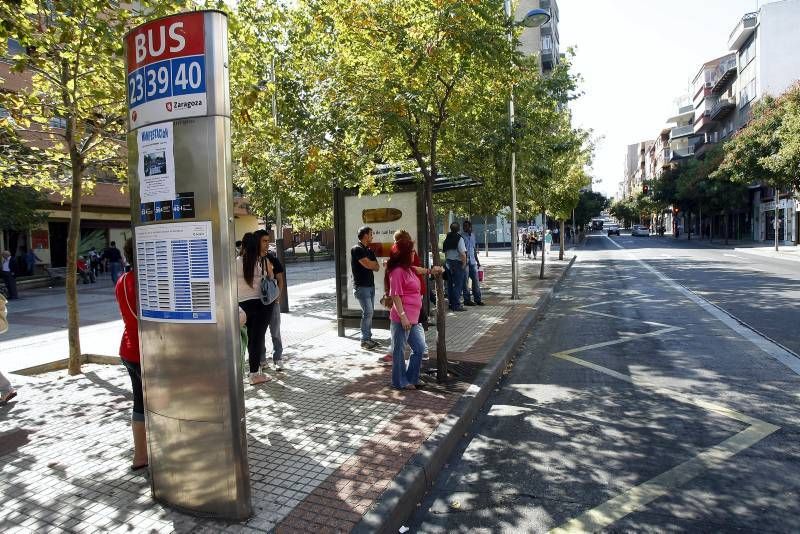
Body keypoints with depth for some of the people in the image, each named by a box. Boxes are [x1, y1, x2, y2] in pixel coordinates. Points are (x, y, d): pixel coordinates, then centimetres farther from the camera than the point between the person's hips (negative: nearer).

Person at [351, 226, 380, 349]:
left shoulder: (369, 250, 15)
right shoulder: (356, 249, -11)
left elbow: (377, 267, 9)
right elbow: (368, 264, -18)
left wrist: (371, 263, -9)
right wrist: (374, 262, 2)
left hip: (370, 285, 8)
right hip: (361, 286, -8)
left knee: (369, 312, 9)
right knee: (368, 312, -12)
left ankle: (368, 338, 16)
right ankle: (364, 340, -5)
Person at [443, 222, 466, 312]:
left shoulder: (447, 238, 7)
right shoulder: (459, 238, -12)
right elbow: (463, 253, -18)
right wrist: (464, 264, -10)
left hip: (448, 263, 7)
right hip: (457, 263, -7)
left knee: (450, 284, 13)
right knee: (457, 285, -3)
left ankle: (451, 303, 20)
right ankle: (456, 305, -3)